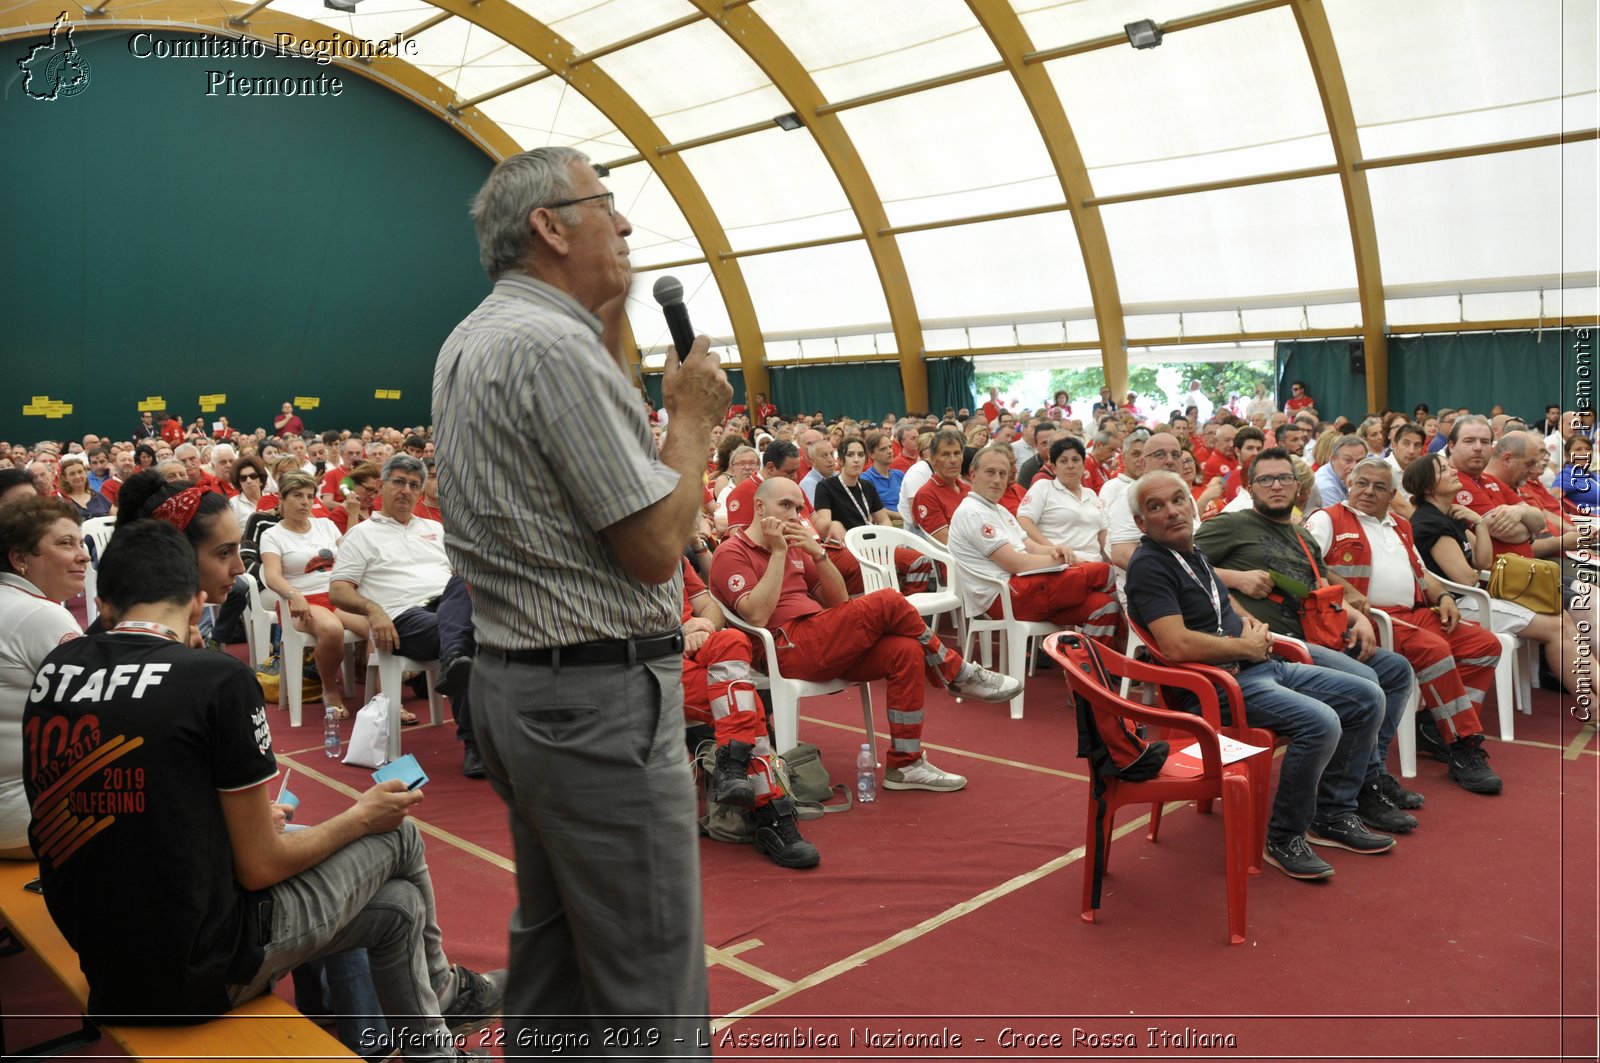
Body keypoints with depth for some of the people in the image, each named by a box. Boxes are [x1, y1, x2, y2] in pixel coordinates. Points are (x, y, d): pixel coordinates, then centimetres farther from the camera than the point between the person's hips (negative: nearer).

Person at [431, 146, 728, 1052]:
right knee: (654, 989, 1)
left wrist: (612, 317, 15)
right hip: (600, 695, -10)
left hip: (518, 677, 11)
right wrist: (694, 415, -5)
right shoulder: (554, 345, -18)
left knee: (553, 942, 23)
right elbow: (657, 546, -20)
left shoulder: (470, 343, 13)